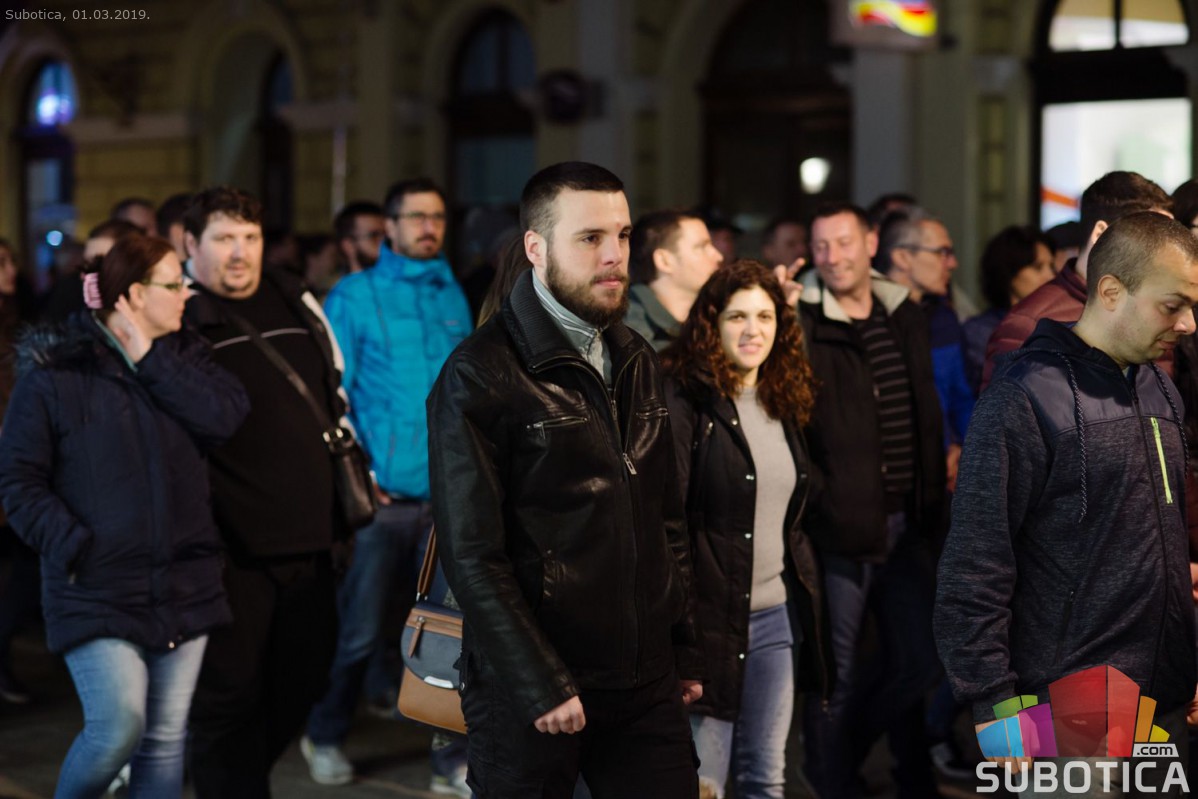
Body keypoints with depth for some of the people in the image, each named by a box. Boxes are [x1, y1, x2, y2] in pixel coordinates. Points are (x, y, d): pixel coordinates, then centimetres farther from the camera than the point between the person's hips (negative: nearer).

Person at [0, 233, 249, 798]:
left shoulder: (183, 355, 10)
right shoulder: (53, 372, -4)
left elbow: (227, 414, -9)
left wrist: (149, 360, -8)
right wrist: (74, 545, -14)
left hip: (183, 582, 5)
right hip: (97, 590, -5)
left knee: (166, 737, 7)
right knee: (120, 726, -14)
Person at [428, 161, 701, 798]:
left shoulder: (637, 363, 11)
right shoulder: (480, 375, -10)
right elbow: (473, 554, -14)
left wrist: (685, 647, 12)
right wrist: (541, 686, -16)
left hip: (648, 684, 6)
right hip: (532, 697, -6)